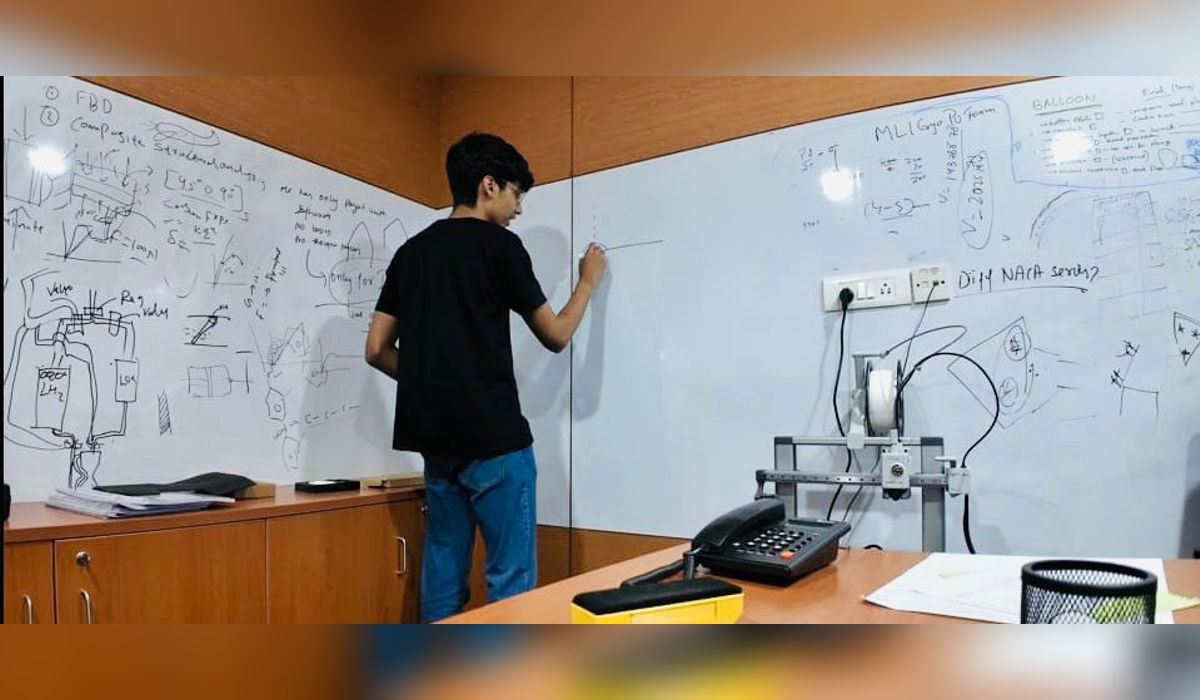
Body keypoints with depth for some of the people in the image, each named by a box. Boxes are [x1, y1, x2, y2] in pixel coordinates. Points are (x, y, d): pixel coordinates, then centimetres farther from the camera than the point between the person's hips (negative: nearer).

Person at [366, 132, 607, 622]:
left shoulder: (411, 251, 12)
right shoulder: (498, 245, -6)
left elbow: (377, 350, 10)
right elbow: (556, 336, 1)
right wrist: (588, 281, 15)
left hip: (436, 439, 7)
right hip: (493, 438, -7)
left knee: (444, 575, 13)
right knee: (510, 579, 0)